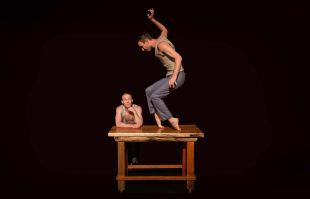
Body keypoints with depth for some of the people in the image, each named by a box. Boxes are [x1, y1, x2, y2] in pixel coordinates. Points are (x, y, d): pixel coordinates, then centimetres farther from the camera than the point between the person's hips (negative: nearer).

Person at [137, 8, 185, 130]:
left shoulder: (161, 45, -16)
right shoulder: (161, 38, 12)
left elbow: (178, 57, -25)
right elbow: (165, 30, 37)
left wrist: (174, 77, -28)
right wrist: (152, 19, 35)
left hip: (177, 76, -10)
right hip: (171, 75, 10)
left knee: (155, 96, -14)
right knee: (149, 91, 8)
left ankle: (172, 120, -4)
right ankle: (157, 117, 6)